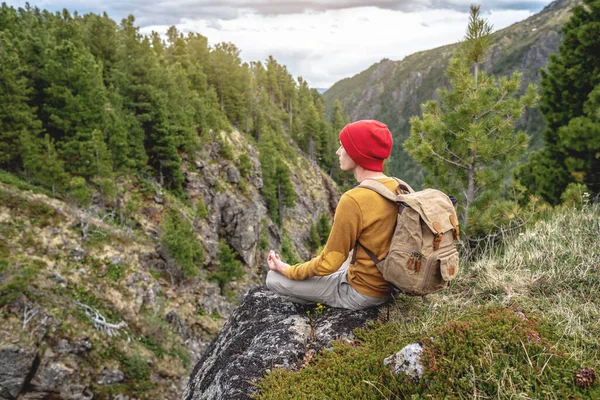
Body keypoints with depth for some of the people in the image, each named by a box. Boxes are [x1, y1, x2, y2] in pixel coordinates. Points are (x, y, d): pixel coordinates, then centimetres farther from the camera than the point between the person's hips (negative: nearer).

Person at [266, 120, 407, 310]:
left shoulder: (353, 200, -27)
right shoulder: (396, 187, -3)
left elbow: (329, 263, -19)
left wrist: (286, 270, -4)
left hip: (361, 293, -8)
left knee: (274, 278, 1)